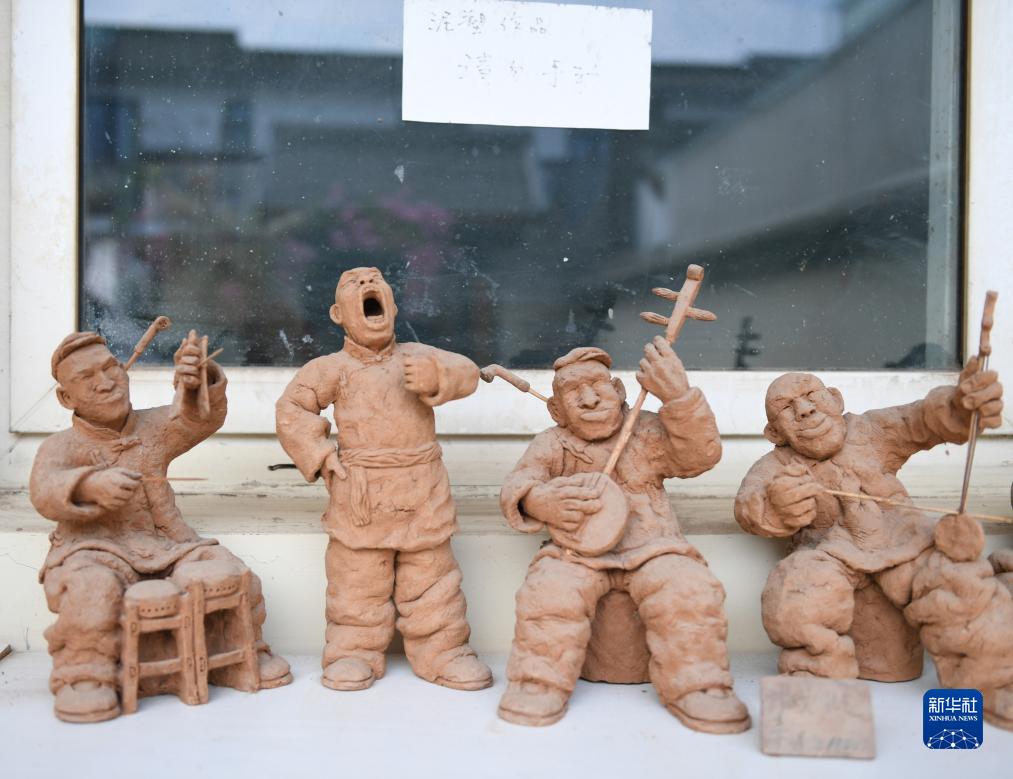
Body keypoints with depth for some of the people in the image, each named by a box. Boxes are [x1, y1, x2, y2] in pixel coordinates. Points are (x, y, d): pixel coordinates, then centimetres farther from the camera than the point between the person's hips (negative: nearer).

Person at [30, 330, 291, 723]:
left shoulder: (153, 427, 8)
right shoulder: (61, 446, -1)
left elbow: (201, 417, -12)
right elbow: (45, 491, -22)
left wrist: (196, 382, -36)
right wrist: (91, 485, -45)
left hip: (166, 545, 4)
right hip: (96, 551, -3)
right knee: (92, 589, -36)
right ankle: (84, 677, -16)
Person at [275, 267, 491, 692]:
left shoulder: (416, 356, 2)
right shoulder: (334, 367, -1)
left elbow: (465, 372, -10)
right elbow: (291, 409, 4)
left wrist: (437, 375, -31)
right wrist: (318, 454, -5)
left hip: (422, 491, 1)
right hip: (359, 495, -1)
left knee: (431, 577, 9)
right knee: (357, 581, 7)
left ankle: (441, 652, 20)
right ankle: (355, 652, 21)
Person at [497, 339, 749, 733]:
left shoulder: (647, 432, 10)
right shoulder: (552, 444, 11)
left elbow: (701, 454, -4)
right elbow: (515, 487, -1)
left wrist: (678, 395, -20)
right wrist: (539, 500, -28)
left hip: (651, 547, 0)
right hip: (579, 550, 0)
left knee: (688, 589, -30)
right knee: (551, 591, -32)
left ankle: (695, 686, -13)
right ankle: (539, 682, -14)